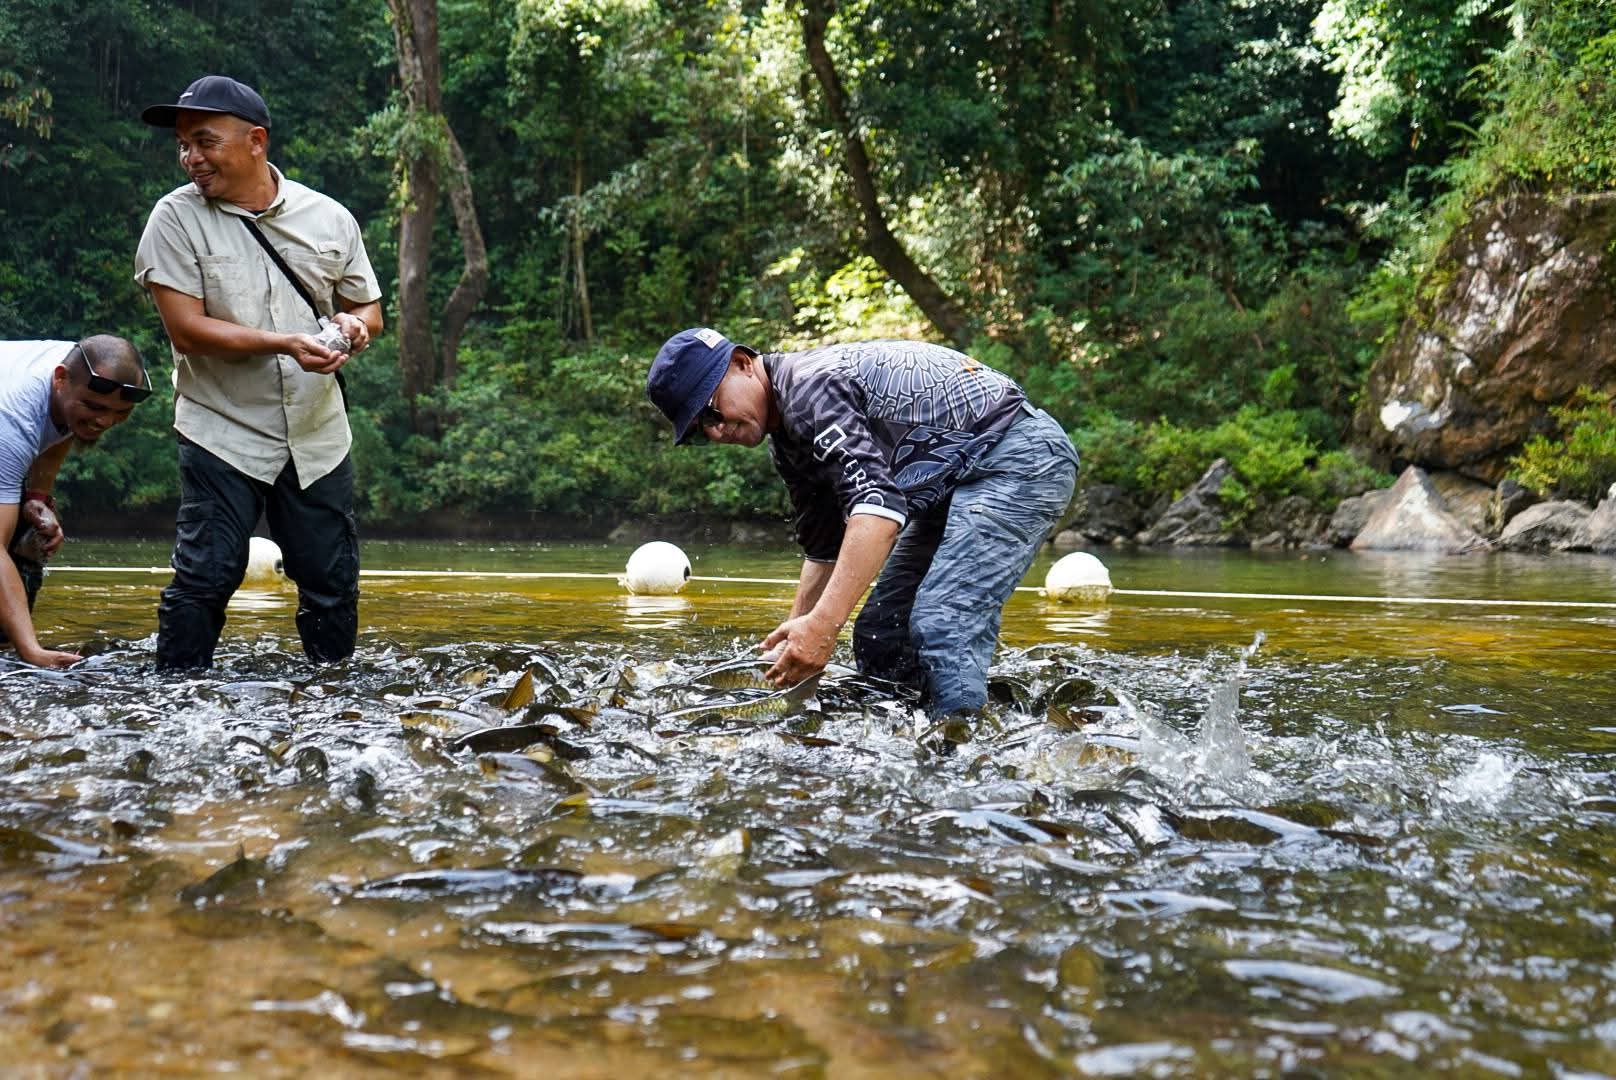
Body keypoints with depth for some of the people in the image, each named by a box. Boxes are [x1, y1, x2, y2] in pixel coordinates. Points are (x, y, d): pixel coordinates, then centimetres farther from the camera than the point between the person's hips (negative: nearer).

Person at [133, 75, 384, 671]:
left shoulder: (329, 218, 5)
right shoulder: (176, 217, -4)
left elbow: (369, 310, 15)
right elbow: (187, 329, -12)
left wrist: (354, 326, -10)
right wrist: (287, 343, -22)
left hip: (318, 436, 3)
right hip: (223, 434, -3)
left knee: (333, 585, 8)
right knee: (204, 577, -6)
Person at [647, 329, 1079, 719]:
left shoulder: (810, 384, -21)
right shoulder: (787, 439, 11)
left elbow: (879, 505, -33)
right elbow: (824, 550, 19)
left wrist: (824, 623, -39)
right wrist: (795, 636, 12)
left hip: (1022, 454, -11)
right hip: (961, 480, 11)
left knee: (941, 626, -24)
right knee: (878, 637, 5)